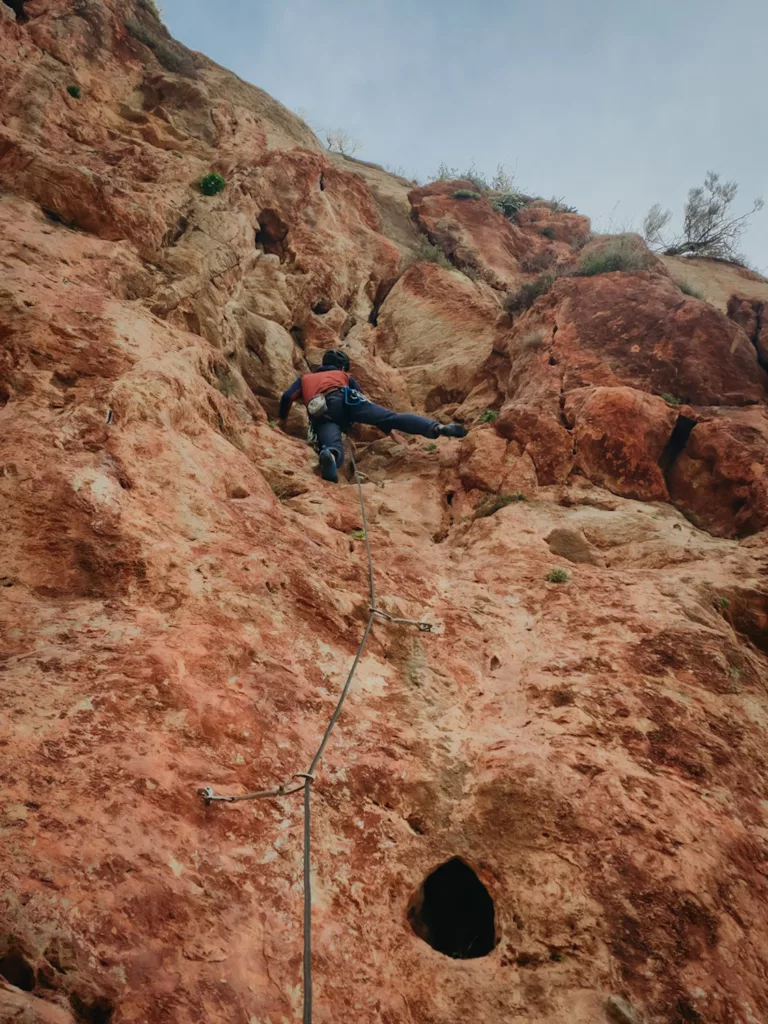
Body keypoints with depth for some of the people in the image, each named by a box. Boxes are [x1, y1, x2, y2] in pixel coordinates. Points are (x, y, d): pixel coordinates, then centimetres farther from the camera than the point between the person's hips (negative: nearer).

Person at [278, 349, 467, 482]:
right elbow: (361, 397, 30)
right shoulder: (344, 375, 38)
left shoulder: (305, 378, 41)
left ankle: (329, 454, -62)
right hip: (343, 398, -1)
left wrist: (282, 420, 41)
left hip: (320, 413, 1)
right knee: (392, 418, -10)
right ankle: (437, 427, -29)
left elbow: (287, 397, 25)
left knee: (333, 448, -24)